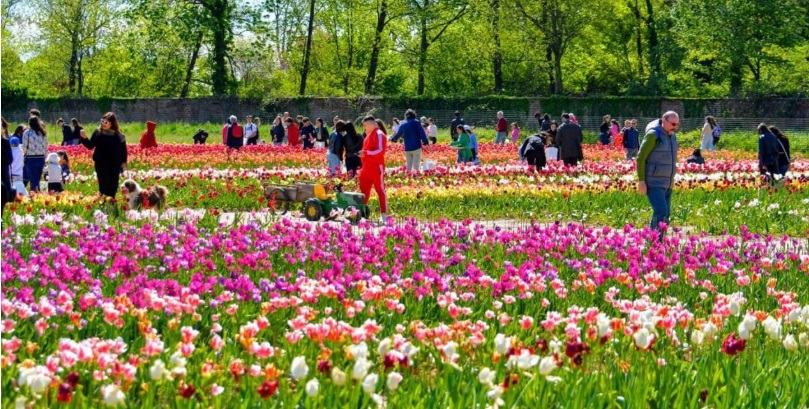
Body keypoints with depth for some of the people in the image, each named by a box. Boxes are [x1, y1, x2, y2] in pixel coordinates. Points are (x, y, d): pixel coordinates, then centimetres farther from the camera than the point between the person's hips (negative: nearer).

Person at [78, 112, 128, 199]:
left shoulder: (119, 135, -1)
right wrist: (84, 138, -18)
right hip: (101, 164, -2)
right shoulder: (98, 133, -4)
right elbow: (90, 146, -1)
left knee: (113, 185, 8)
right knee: (103, 185, -4)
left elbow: (123, 149, 5)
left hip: (115, 164, 2)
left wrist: (123, 162, 0)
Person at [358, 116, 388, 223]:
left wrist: (366, 153, -23)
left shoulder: (379, 134, -10)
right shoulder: (369, 135, 19)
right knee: (364, 190, 10)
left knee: (380, 190, -5)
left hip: (376, 168, -10)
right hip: (367, 168, 10)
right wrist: (363, 153, 11)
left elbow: (381, 150, -20)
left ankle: (384, 214, -3)